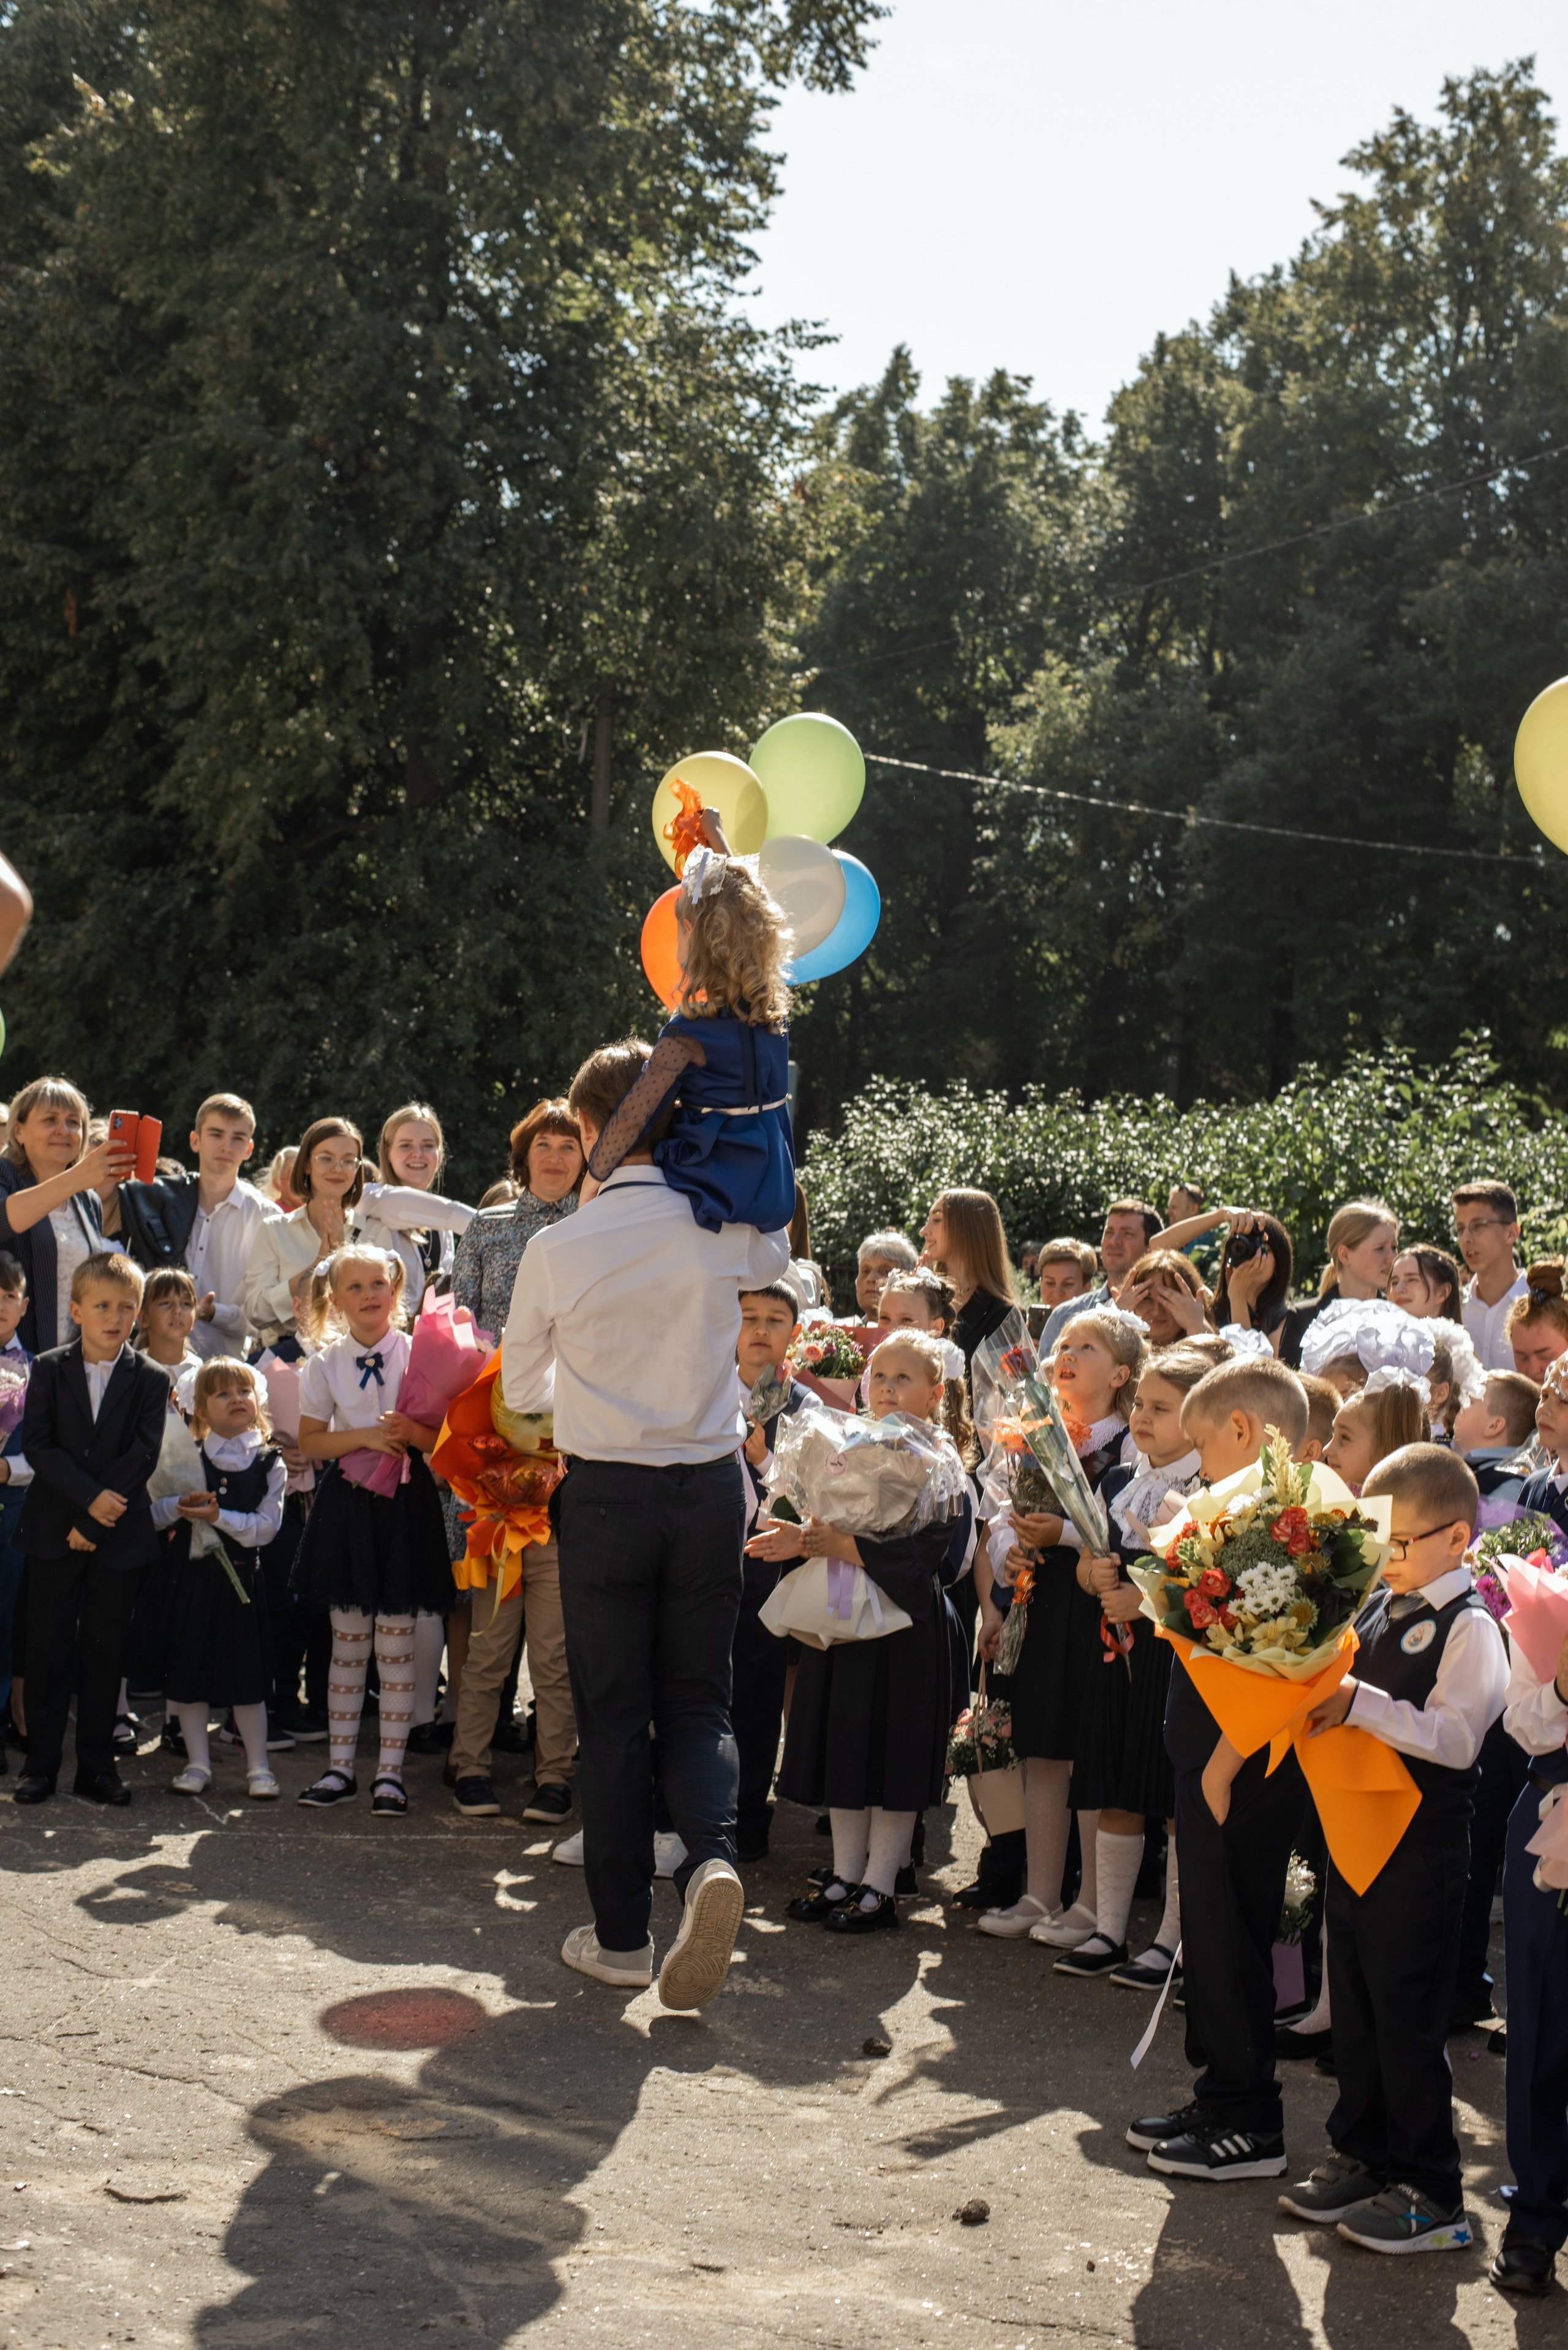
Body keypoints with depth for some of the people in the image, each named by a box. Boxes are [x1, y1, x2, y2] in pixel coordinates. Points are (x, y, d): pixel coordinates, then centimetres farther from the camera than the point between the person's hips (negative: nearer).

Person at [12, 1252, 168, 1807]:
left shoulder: (150, 1381, 1)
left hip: (120, 1535, 0)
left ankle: (97, 1766, 13)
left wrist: (95, 1521, -13)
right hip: (53, 1531, 0)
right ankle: (41, 1765, 10)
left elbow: (143, 1457, -7)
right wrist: (90, 1497, -18)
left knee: (104, 1651, 5)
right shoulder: (48, 1370, 3)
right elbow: (37, 1444, -6)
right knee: (48, 1650, 2)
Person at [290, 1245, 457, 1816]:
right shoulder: (326, 1365, 5)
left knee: (396, 1643, 1)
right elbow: (310, 1441, 2)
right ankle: (340, 1766, 16)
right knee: (348, 1641, 8)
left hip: (405, 1504, -2)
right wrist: (362, 1437, -13)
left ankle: (391, 1770, 9)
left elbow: (447, 1437, -1)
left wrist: (411, 1433, -20)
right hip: (347, 1503, 2)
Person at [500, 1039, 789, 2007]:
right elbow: (780, 1255, 22)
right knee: (699, 1700, 12)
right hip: (711, 1486, 2)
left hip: (606, 1493, -2)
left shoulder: (557, 1249, -10)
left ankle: (623, 1934, 12)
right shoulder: (724, 1231, -6)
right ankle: (712, 1853, -15)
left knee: (613, 1713, 8)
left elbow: (522, 1389, 5)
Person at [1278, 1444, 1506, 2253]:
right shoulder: (1374, 1609, 9)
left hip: (1422, 1846, -8)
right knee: (1355, 2004, 16)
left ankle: (1429, 2192, 8)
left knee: (1406, 2014, -2)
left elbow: (1456, 1737, -24)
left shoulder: (1470, 1628, -14)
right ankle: (1361, 2154, 29)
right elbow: (1340, 1699, 23)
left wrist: (1360, 1704, -26)